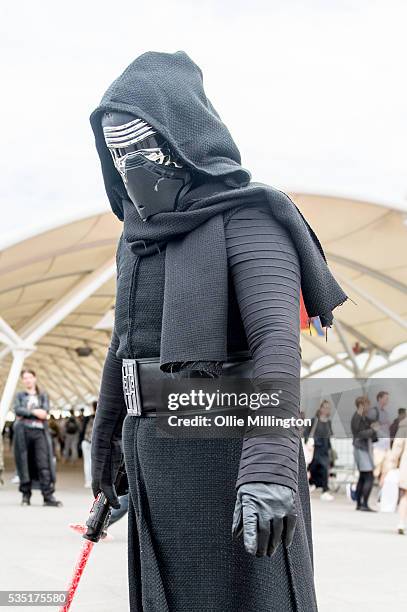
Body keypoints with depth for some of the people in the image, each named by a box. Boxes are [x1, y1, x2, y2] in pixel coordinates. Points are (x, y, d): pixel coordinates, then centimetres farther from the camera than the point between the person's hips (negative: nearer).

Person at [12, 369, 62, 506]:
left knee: (44, 464, -11)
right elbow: (17, 410, -1)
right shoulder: (20, 395, 18)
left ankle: (48, 496, -16)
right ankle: (26, 495, 5)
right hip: (23, 432, 0)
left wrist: (25, 414, -4)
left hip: (40, 431, 0)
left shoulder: (43, 395, 19)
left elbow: (45, 411, 2)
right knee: (24, 463, -2)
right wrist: (34, 412, -12)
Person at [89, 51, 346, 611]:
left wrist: (269, 467, -37)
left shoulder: (247, 220, -11)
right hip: (153, 456, 8)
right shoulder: (138, 239, 13)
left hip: (227, 454, -7)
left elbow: (278, 343, -25)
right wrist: (105, 436, 24)